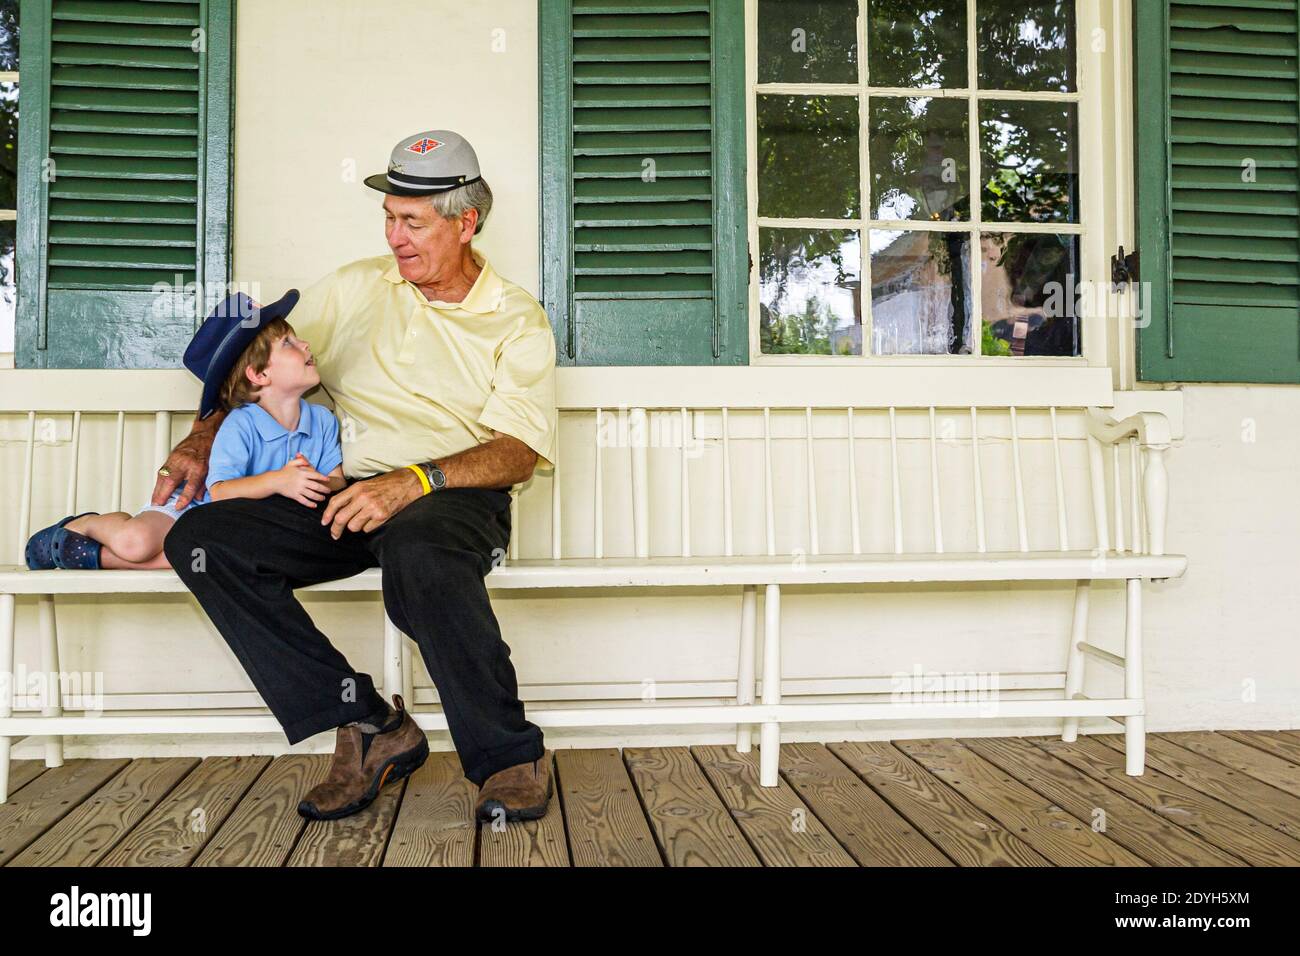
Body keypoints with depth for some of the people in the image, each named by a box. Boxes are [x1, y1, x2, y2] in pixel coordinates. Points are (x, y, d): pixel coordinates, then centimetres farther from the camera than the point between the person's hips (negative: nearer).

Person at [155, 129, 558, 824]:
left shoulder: (517, 320, 5)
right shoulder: (354, 288, 17)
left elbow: (518, 452, -7)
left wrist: (412, 481, -22)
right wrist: (202, 439, 8)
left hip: (453, 499, -4)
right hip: (346, 497, 5)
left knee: (417, 552, -41)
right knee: (201, 539, -20)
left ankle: (510, 759, -23)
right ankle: (370, 728, -18)